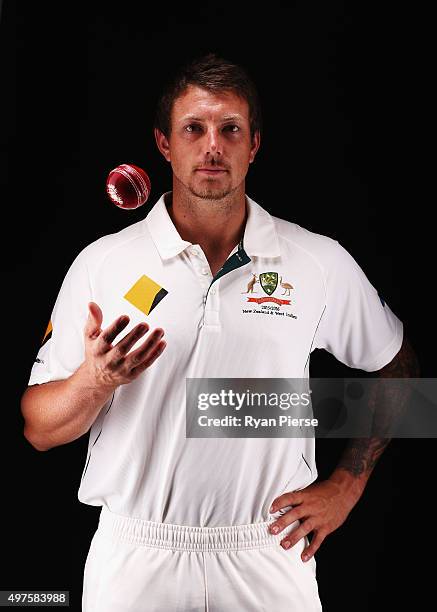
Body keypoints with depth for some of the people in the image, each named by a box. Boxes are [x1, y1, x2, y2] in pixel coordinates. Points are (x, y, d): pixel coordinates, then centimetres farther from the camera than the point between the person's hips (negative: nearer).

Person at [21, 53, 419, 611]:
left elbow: (397, 367, 11)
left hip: (270, 558, 0)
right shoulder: (102, 263, -4)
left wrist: (345, 486, 4)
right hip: (134, 560, 0)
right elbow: (39, 430, -2)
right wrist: (96, 379, -22)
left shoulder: (321, 262, -2)